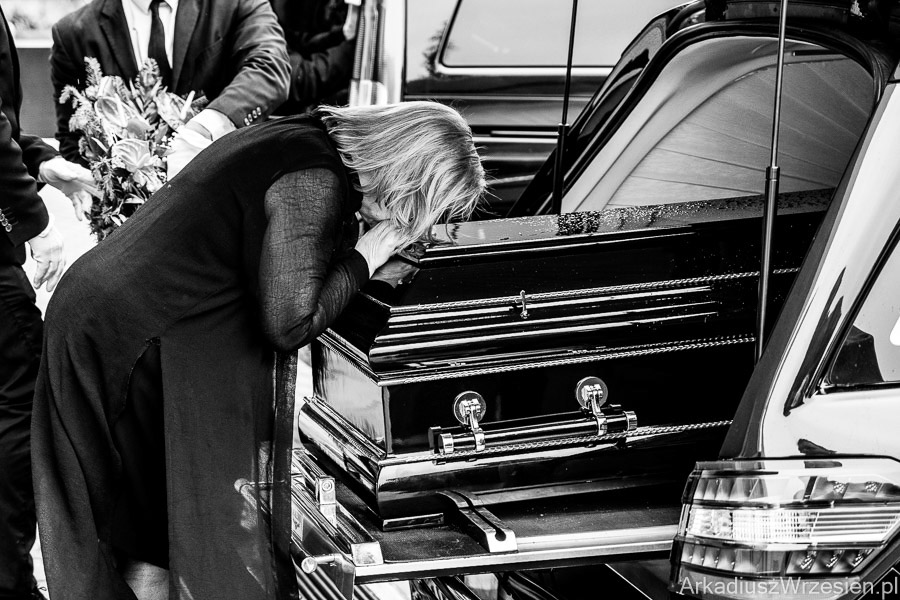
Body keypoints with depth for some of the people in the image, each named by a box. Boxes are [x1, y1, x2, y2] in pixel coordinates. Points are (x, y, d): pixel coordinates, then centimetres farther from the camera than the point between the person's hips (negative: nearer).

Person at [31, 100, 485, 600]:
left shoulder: (307, 137, 7)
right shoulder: (315, 182, -21)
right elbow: (289, 323, -23)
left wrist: (363, 258, 4)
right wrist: (366, 256, -13)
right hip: (138, 340, -10)